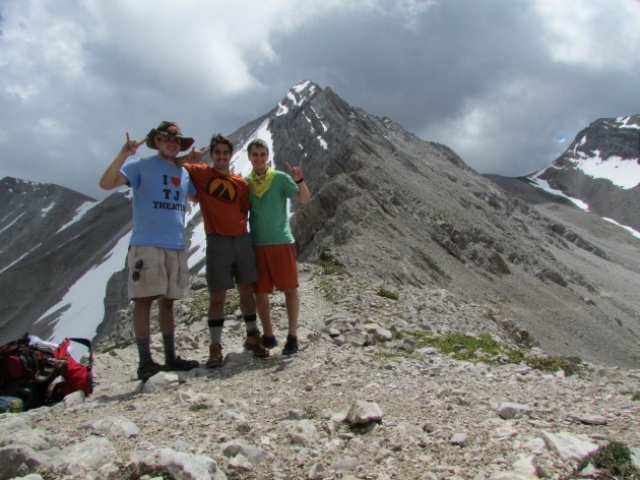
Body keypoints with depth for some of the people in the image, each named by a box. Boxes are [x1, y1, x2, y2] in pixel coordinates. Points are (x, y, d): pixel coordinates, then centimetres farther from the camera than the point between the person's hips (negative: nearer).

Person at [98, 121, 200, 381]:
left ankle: (170, 357, 17)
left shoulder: (184, 173, 16)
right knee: (144, 300, -7)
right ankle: (145, 361, -3)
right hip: (147, 244, -6)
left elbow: (198, 196, 30)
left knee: (168, 301, 11)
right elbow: (106, 183, -11)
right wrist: (124, 154, -24)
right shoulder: (141, 165, 0)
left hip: (176, 245, 6)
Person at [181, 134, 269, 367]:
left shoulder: (241, 182, 9)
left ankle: (253, 336, 25)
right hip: (217, 242, -3)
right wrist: (187, 158, -4)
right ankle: (215, 347, 4)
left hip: (242, 240, 3)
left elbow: (244, 211, 12)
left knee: (247, 291, 11)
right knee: (217, 296, -3)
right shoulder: (200, 173, 5)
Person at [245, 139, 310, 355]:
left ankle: (292, 336, 5)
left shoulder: (280, 178, -2)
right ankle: (268, 336, 19)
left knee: (290, 288, -3)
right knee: (260, 292, 6)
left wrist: (299, 179, -27)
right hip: (256, 243, 3)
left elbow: (304, 199, -11)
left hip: (281, 241, -3)